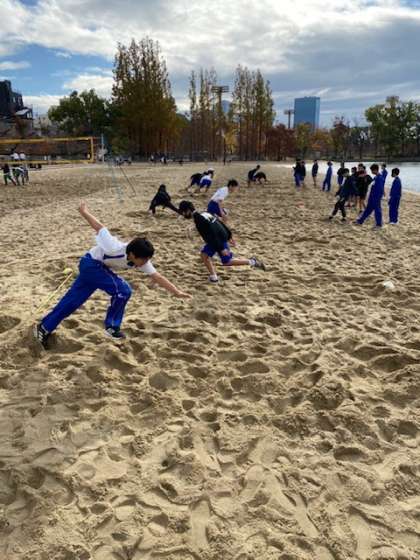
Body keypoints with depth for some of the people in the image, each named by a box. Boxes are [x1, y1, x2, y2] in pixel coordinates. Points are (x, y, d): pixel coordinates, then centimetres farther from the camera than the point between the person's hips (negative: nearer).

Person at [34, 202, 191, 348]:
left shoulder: (141, 259, -16)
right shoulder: (115, 249, -35)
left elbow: (157, 277, -16)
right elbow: (99, 227, -25)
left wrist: (176, 291, -22)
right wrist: (83, 211, -11)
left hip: (100, 268, 7)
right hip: (91, 264, -7)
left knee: (73, 299, 12)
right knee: (122, 290, -18)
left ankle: (44, 328, 26)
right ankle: (112, 327, -2)